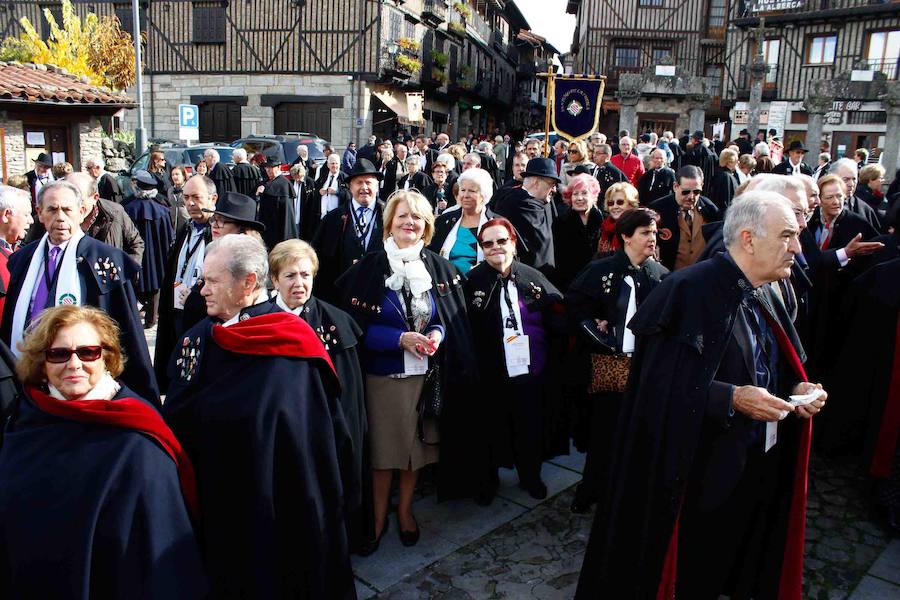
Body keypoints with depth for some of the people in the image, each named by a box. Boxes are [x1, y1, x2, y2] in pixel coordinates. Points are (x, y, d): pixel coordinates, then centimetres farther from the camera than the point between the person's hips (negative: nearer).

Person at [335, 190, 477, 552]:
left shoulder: (439, 268, 4)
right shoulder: (368, 268, -5)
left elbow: (455, 317, 8)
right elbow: (357, 325, -7)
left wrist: (437, 334, -13)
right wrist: (401, 339, -19)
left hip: (426, 373, 3)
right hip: (382, 375, -2)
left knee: (417, 443, 13)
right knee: (382, 448, 6)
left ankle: (405, 510, 34)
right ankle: (378, 518, 26)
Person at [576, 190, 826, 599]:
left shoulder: (764, 297, 7)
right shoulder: (691, 290, -20)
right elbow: (661, 385, -25)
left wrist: (798, 390, -2)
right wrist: (732, 399, -27)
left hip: (755, 470, 8)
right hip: (698, 470, -8)